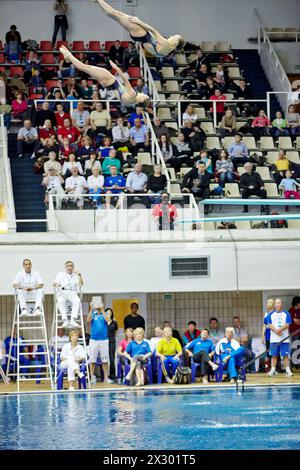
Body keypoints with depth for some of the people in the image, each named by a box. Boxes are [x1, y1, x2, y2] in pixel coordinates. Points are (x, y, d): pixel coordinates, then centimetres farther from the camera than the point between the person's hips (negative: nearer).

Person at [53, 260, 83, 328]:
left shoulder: (76, 275, 20)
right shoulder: (60, 274, 22)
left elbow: (81, 284, 4)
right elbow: (54, 283, 8)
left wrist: (79, 275, -13)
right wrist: (56, 284, -17)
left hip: (72, 293, 0)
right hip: (62, 293, 0)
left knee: (77, 300, -35)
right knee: (60, 301, -35)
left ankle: (73, 320, -44)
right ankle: (65, 320, -43)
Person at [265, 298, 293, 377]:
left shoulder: (286, 314, 5)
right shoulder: (271, 315, 9)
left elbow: (287, 324, -6)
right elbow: (269, 325, -1)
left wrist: (280, 329, -21)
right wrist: (276, 330, -17)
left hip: (284, 339, -1)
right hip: (274, 339, 1)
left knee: (285, 355, -2)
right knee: (274, 355, 2)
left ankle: (288, 370, -2)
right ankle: (272, 370, 5)